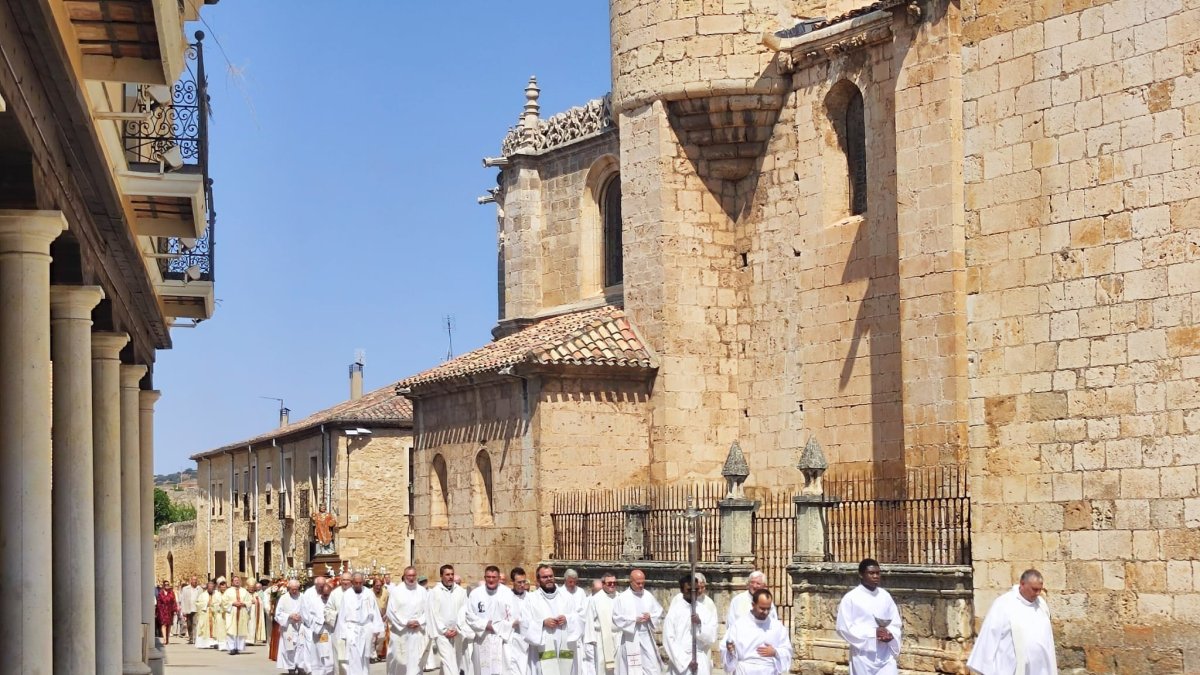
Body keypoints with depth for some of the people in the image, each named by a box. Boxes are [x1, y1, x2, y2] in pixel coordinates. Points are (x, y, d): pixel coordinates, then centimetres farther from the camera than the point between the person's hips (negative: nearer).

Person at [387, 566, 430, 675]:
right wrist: (405, 623, -10)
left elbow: (427, 611, 6)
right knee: (398, 660, 5)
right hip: (399, 632, -1)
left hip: (417, 633, 1)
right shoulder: (396, 591, -1)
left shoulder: (423, 592, 6)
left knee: (415, 662, -3)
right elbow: (390, 611, -5)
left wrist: (419, 622, -11)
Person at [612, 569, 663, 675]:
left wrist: (650, 617, -9)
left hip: (647, 638, 3)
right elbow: (617, 619, -6)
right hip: (630, 639, -3)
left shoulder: (649, 596, 8)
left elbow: (659, 614, 11)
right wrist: (634, 619, -14)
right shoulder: (622, 598, -3)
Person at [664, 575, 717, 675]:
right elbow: (669, 640, -5)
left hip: (702, 663, 1)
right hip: (680, 664, -1)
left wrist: (700, 624, -15)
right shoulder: (674, 611, 0)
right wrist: (686, 662, -10)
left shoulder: (706, 611, 7)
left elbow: (711, 638, 2)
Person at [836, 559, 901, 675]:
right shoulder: (850, 598, -6)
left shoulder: (885, 596, 8)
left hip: (886, 656, 3)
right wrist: (873, 632, -17)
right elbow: (843, 628, -10)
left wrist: (891, 634, -11)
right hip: (863, 657, -3)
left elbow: (895, 623, 13)